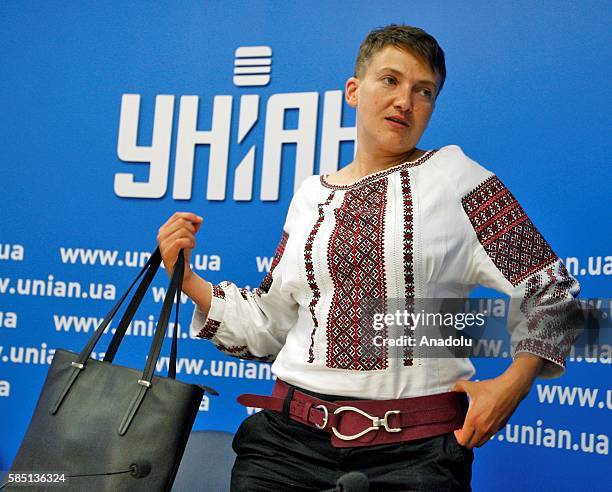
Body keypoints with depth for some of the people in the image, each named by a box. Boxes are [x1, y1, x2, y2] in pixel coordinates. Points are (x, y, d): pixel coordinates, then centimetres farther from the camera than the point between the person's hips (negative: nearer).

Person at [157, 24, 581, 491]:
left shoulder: (455, 177, -1)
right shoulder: (310, 197, 11)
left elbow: (548, 291, 1)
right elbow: (270, 326, 14)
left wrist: (514, 379, -10)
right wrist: (188, 279, 5)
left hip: (417, 446, -3)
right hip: (292, 435, 3)